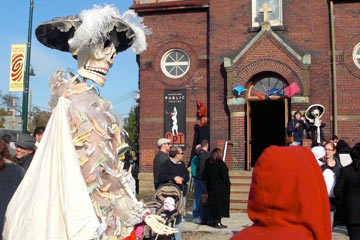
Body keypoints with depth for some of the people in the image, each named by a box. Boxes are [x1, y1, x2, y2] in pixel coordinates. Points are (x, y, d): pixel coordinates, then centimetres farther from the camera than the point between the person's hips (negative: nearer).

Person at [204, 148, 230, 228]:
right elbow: (224, 176, -15)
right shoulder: (220, 164, -14)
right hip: (221, 188, -7)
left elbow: (205, 176, 8)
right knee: (220, 204, 0)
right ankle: (217, 222, 0)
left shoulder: (208, 164, 5)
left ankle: (212, 221, 17)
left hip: (211, 187, 7)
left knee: (212, 204, 12)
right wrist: (228, 185, -5)